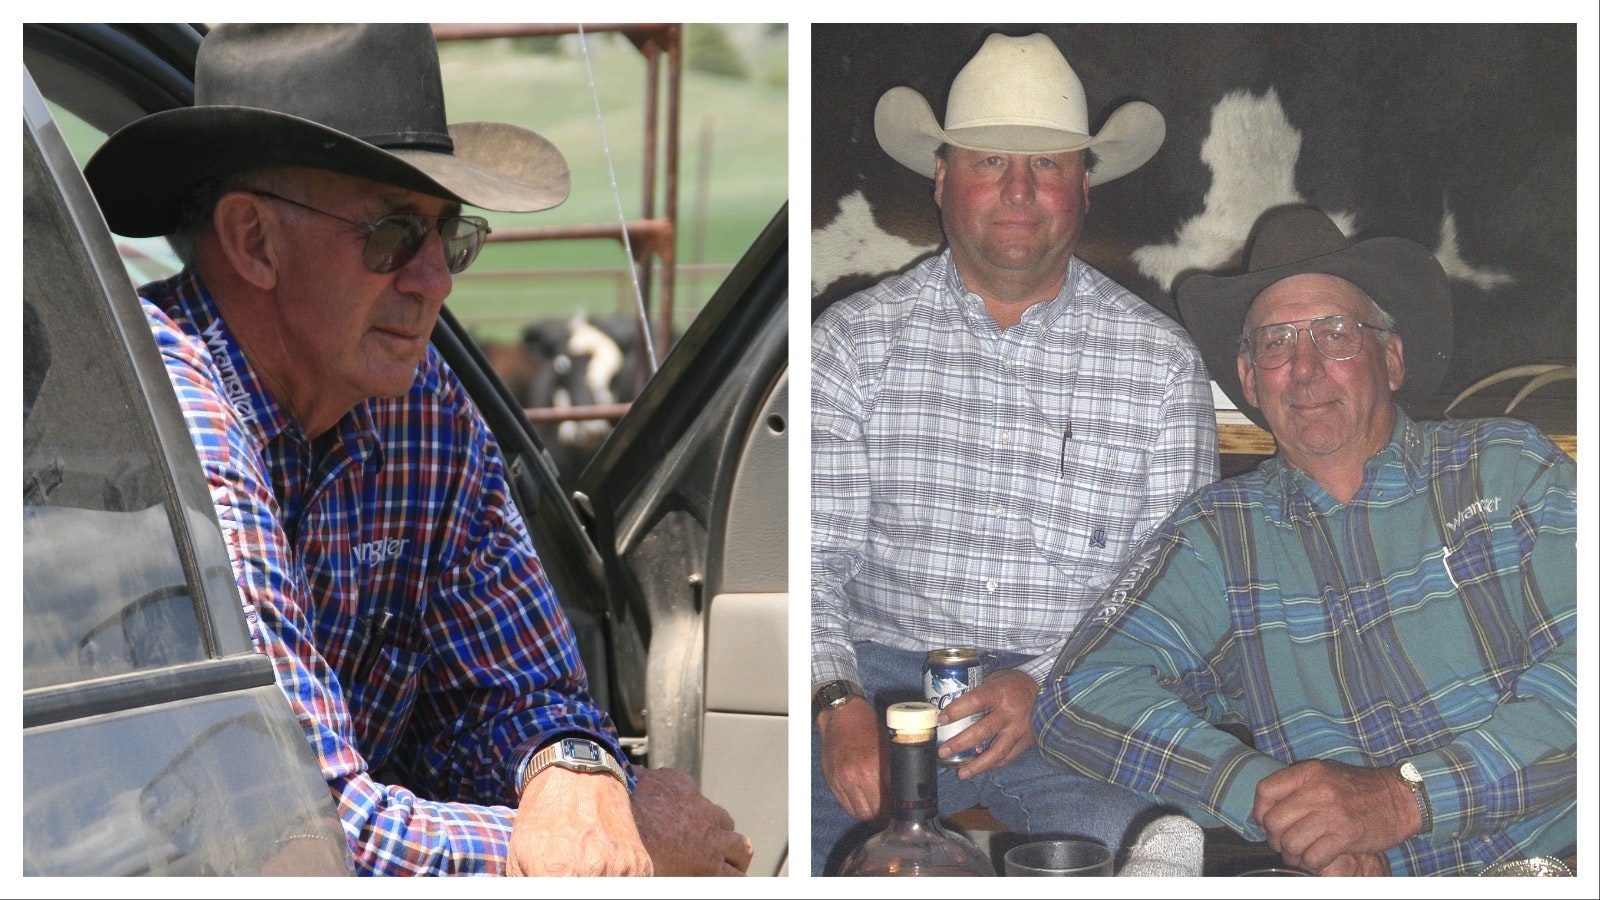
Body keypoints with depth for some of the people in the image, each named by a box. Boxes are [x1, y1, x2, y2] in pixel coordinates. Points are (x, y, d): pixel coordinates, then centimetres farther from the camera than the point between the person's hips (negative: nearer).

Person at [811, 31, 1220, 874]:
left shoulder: (1160, 361, 7)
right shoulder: (854, 339, 6)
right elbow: (811, 557, 0)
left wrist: (1048, 686, -15)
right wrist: (839, 704, -18)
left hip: (1075, 689, 1)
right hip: (882, 671, 0)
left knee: (1132, 832, -31)